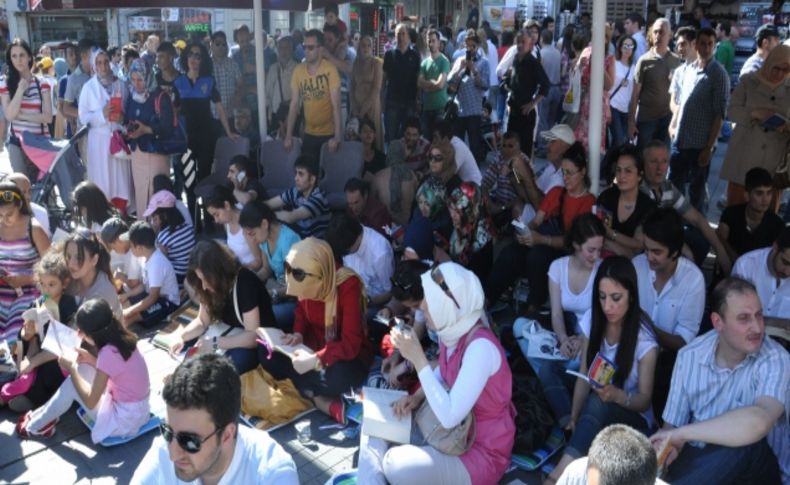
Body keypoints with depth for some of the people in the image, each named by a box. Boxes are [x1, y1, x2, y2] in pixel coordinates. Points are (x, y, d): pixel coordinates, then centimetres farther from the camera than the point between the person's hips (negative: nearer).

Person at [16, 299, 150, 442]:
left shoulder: (109, 353, -26)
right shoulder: (122, 338, -2)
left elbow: (90, 401, -18)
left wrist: (71, 367, -10)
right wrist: (92, 360, 4)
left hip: (123, 419, -8)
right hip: (137, 409, 8)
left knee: (71, 384, -1)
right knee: (82, 368, 11)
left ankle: (36, 427, 20)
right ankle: (43, 415, 22)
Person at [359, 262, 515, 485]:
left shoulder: (481, 347, -30)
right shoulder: (452, 331, -5)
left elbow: (449, 417, -33)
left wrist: (417, 358, -30)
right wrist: (417, 396, -3)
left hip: (481, 451, -8)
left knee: (396, 466, -26)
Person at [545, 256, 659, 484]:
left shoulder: (644, 339, -17)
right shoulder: (593, 321, -5)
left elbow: (644, 400, -13)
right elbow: (584, 376, -4)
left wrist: (617, 395, -34)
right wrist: (574, 416, -17)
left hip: (632, 415, -5)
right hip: (595, 409, 6)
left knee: (597, 404, -38)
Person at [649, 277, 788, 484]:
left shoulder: (775, 361, -17)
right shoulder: (689, 355, -3)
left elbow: (758, 422, -38)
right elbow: (672, 425, 3)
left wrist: (682, 434, -30)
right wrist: (670, 443, -22)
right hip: (696, 458, 2)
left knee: (745, 444, -35)